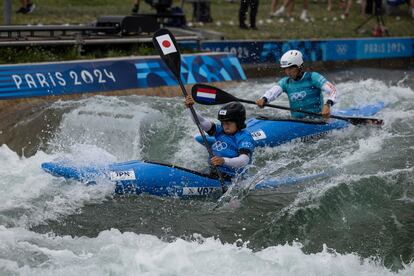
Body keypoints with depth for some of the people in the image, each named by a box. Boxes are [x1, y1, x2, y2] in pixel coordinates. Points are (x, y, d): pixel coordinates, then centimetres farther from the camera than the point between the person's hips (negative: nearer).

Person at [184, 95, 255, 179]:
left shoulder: (244, 137, -11)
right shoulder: (221, 131, 12)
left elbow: (244, 160, -27)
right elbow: (202, 122, 5)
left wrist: (224, 161, -44)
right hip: (213, 175, 7)